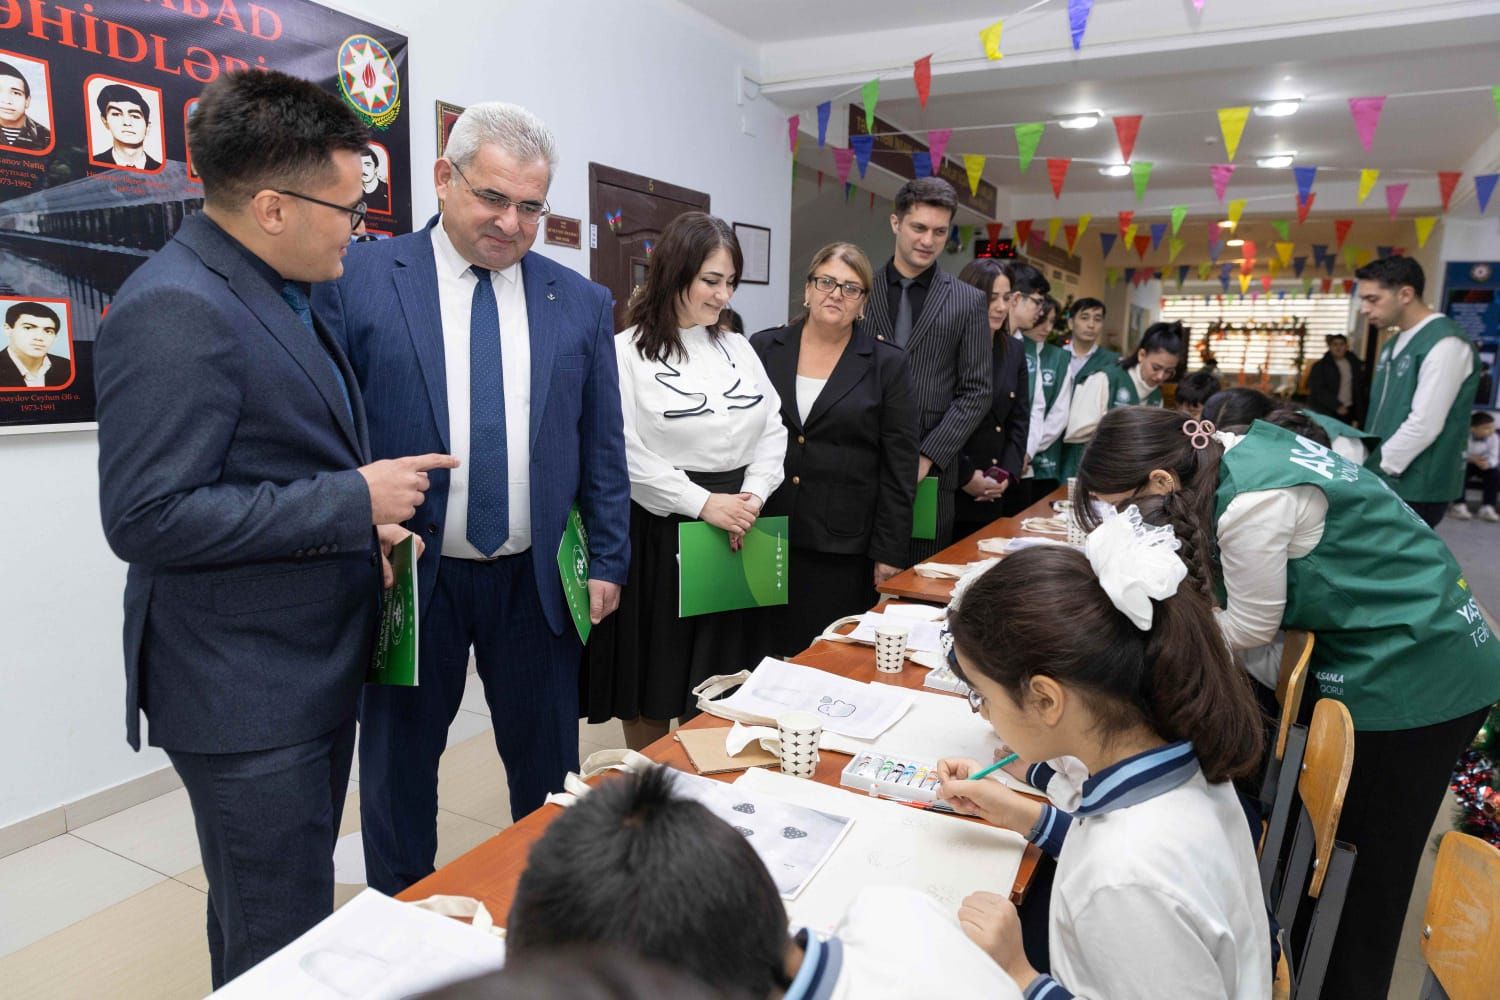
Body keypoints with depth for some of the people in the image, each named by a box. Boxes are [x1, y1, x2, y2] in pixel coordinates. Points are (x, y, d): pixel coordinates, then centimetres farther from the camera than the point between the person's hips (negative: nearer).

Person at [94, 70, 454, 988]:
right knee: (281, 947, 7)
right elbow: (146, 518, -24)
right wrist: (352, 500, -22)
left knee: (299, 912, 25)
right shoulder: (174, 310, -21)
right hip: (245, 692, -9)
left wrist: (366, 515, 3)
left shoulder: (277, 294, 10)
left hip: (316, 663, 9)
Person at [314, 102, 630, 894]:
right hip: (408, 575, -1)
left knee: (549, 768, 15)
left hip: (537, 581, 2)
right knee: (398, 768, 16)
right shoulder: (358, 279, -3)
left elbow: (602, 447, 6)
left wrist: (607, 560, 4)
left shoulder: (580, 302, 4)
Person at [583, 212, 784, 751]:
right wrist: (703, 503, -16)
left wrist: (752, 495, -8)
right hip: (659, 530, -5)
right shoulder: (626, 352, -8)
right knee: (653, 674, 9)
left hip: (736, 530, 5)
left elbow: (772, 430, 8)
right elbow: (626, 454, -15)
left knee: (721, 674, 14)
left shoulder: (739, 349, 11)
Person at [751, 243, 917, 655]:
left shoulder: (887, 365, 1)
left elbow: (900, 469, 0)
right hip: (766, 535, 2)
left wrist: (889, 554, -4)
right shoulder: (764, 348, 5)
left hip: (842, 546, -1)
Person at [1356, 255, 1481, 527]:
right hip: (1384, 481, 8)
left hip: (1415, 489, -8)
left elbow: (1425, 424, -20)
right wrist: (1365, 466, 11)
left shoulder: (1445, 344, -15)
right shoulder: (1395, 344, 14)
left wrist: (1374, 469, -14)